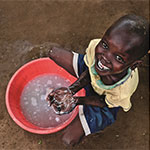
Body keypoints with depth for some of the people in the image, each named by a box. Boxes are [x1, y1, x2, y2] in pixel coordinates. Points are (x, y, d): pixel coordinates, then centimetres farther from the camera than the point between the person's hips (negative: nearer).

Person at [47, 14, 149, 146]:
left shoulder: (124, 90, -44)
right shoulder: (94, 46, -35)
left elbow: (105, 103, -21)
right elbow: (88, 71, -14)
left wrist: (76, 101, -29)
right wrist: (71, 90, -27)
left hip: (106, 101, -3)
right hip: (91, 80, 4)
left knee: (69, 139, -12)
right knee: (53, 53, -5)